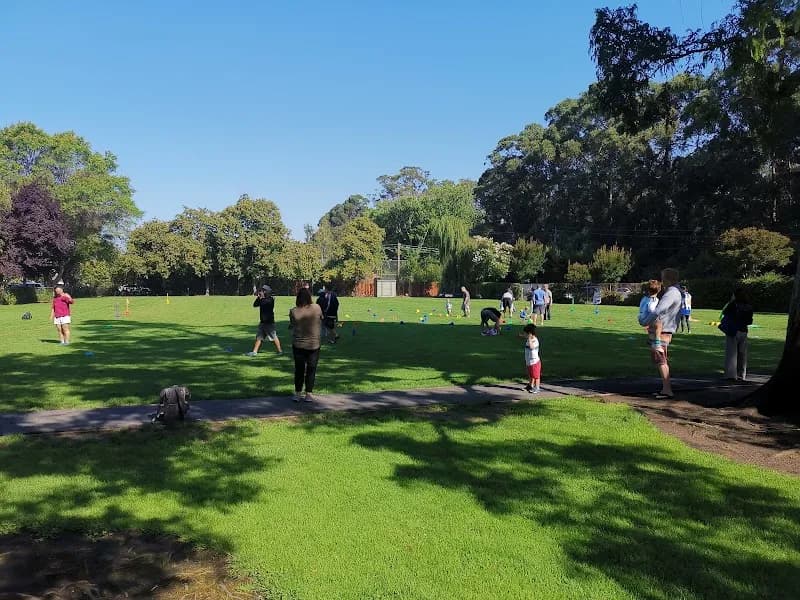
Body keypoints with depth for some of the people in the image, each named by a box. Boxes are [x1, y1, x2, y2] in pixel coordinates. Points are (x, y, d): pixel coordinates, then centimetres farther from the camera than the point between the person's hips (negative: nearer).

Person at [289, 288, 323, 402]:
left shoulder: (293, 312, -13)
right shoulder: (316, 308, -13)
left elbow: (292, 326, -1)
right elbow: (321, 319, 4)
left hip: (298, 344, 1)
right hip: (314, 344, -1)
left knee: (299, 369, 13)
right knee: (311, 370, 10)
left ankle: (297, 394, 18)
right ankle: (309, 394, 12)